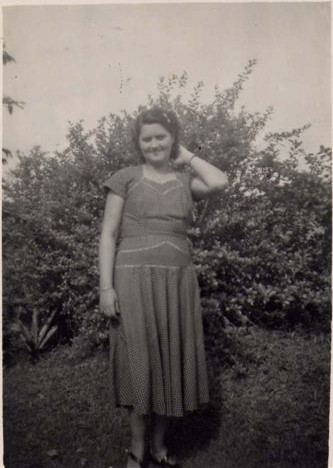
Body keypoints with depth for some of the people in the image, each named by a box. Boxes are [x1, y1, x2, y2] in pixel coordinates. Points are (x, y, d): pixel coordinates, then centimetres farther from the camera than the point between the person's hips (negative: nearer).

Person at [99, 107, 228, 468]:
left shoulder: (186, 180, 9)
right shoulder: (125, 178, 2)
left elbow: (220, 182, -13)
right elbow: (108, 235, -1)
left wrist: (185, 155, 3)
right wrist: (106, 286, -10)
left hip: (178, 281, 3)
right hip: (135, 279, -3)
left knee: (171, 363, 10)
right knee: (140, 363, 3)